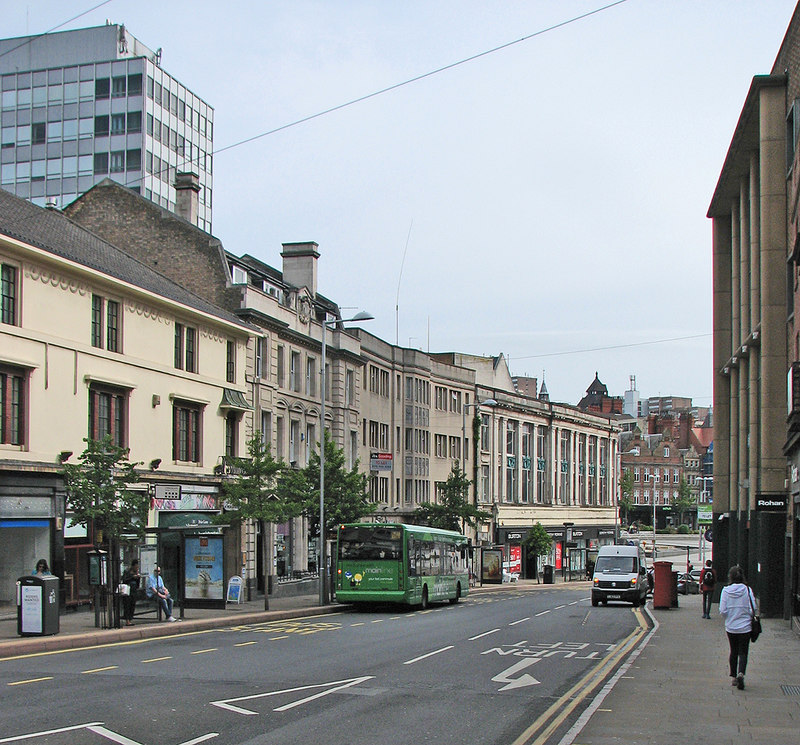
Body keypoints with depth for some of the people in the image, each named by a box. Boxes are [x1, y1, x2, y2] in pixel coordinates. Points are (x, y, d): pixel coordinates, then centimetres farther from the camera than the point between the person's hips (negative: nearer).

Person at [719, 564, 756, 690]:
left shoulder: (726, 590, -7)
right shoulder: (747, 590, -10)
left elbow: (722, 611, -8)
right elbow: (752, 609, -9)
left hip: (730, 627, 1)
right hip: (745, 627, -1)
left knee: (733, 652, 17)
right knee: (743, 653, 3)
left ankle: (734, 677, 20)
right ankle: (741, 674, -19)